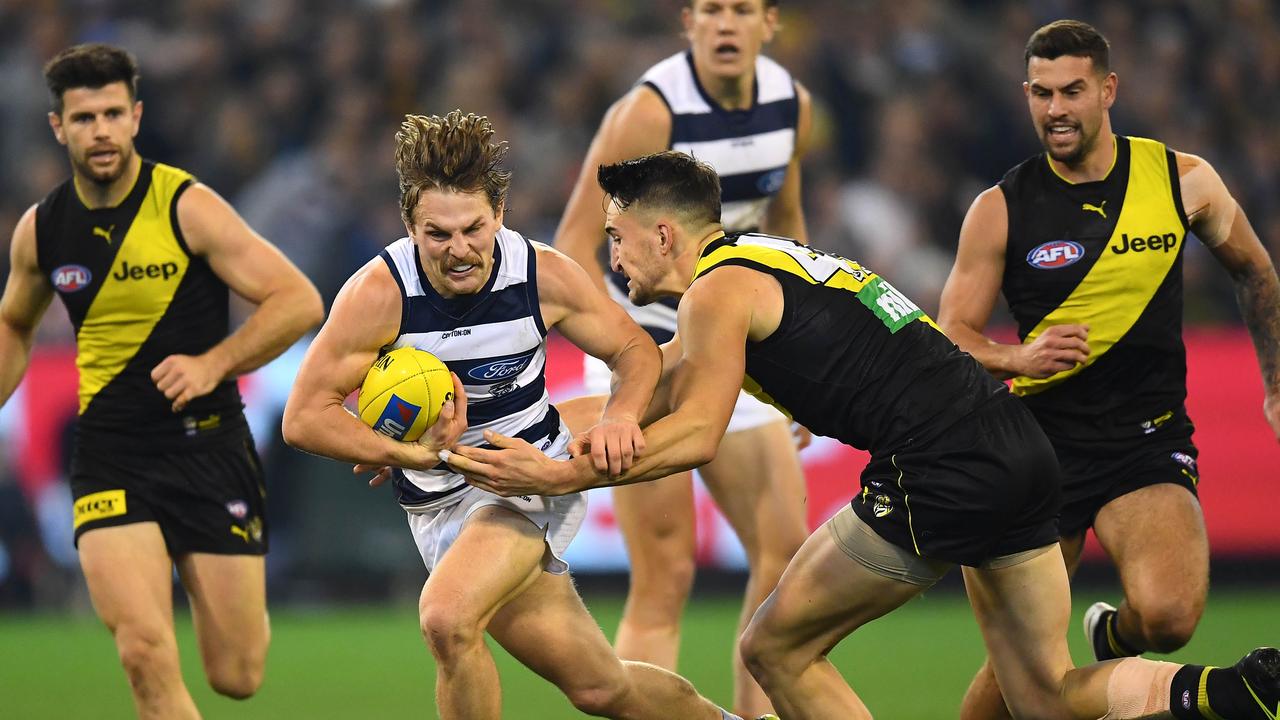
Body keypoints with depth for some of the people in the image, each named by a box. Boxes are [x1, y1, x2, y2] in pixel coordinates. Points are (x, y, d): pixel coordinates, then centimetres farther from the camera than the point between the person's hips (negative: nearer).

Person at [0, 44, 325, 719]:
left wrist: (212, 364, -23)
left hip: (208, 446, -2)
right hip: (110, 454, 2)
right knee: (146, 656, -20)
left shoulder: (188, 208, -10)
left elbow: (299, 301, -12)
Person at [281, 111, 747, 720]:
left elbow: (635, 350, 2)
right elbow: (305, 418, -14)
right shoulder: (379, 293, -18)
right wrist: (413, 453, -27)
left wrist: (620, 416, -20)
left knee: (448, 618, -29)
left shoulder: (543, 275, -13)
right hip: (439, 504, 2)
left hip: (533, 479, -1)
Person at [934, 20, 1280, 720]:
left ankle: (1113, 637, 10)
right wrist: (1017, 358, -22)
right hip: (1043, 444, 0)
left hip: (1149, 443, 0)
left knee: (1168, 617, -25)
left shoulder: (1183, 180, 0)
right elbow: (951, 336, -1)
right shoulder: (1000, 210, -2)